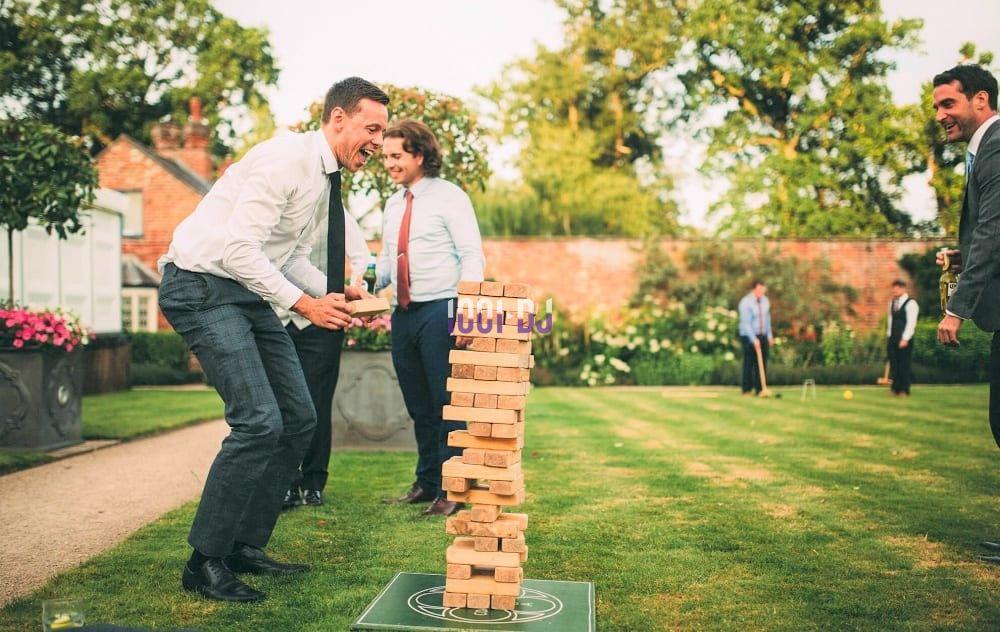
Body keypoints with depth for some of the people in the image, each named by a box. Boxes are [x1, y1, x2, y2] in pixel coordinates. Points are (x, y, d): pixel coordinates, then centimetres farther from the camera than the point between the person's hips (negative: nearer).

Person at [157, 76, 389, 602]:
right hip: (201, 285, -10)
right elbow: (240, 248, -25)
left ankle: (245, 545, 16)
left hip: (250, 291, 10)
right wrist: (303, 303, -22)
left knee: (299, 418, 6)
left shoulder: (328, 177, 11)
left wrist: (332, 292, 2)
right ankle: (205, 562, -5)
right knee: (259, 421, -18)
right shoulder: (286, 159, -19)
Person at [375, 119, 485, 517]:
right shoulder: (393, 205, 17)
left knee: (447, 405, -4)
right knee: (419, 408, 13)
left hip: (439, 311, -7)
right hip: (403, 315, 7)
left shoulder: (449, 197, -4)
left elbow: (472, 257, -9)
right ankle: (426, 484, 23)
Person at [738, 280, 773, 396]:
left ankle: (759, 389, 6)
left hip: (762, 336, 6)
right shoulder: (745, 302, -15)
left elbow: (767, 318, 14)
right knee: (749, 363, -3)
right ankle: (746, 390, 4)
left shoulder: (765, 300, 5)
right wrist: (754, 339, -24)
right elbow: (746, 323, -19)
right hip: (749, 336, -6)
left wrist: (770, 335, 10)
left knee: (762, 363, 2)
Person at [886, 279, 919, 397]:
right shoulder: (892, 303, 14)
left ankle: (905, 390, 3)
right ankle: (895, 388, 11)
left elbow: (911, 323, -13)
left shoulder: (911, 303, -8)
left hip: (904, 339, -6)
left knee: (904, 364, -2)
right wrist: (890, 336, 11)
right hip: (893, 338, 6)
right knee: (894, 364, 5)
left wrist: (905, 339, -17)